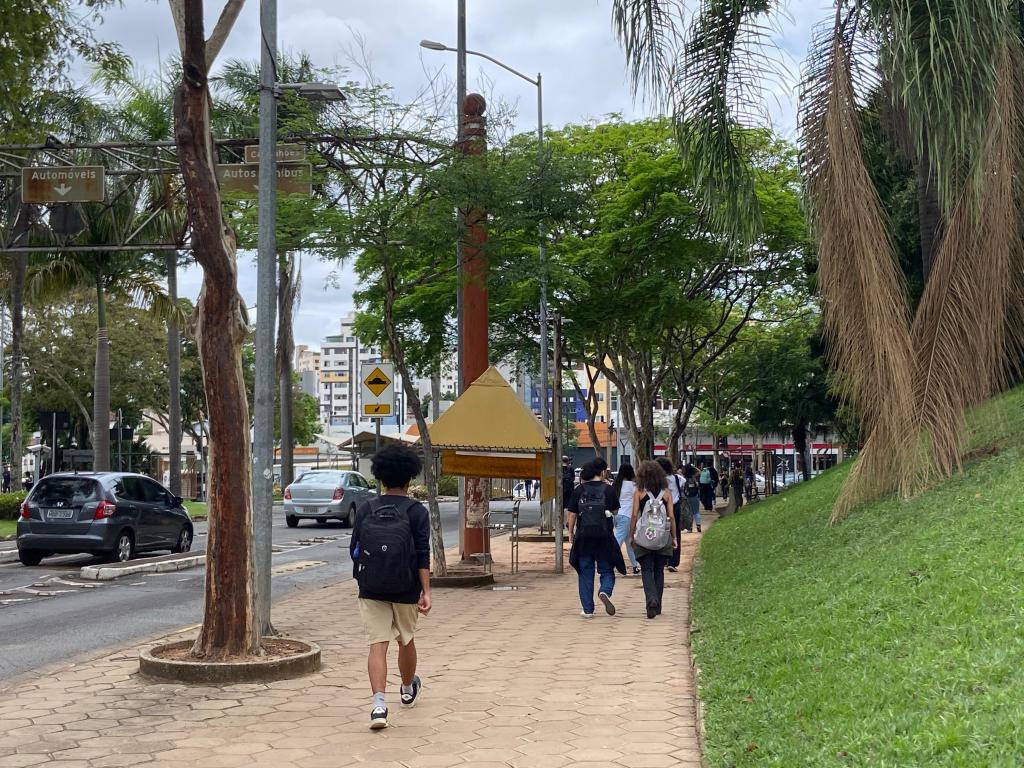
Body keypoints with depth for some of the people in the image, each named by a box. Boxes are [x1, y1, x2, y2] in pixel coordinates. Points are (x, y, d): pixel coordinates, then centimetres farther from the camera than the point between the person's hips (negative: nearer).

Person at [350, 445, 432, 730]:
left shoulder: (365, 510, 0)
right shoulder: (416, 511, -6)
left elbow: (355, 551, 5)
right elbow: (423, 556, -12)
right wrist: (426, 592, -10)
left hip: (371, 590, 1)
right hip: (406, 591, 0)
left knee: (377, 645, -3)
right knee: (406, 641, 20)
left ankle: (379, 703, -20)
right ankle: (408, 690, 43)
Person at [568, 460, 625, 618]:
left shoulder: (579, 491, 1)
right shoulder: (608, 489, -1)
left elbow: (572, 514, 1)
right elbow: (615, 510, 8)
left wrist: (571, 532, 12)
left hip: (583, 536, 1)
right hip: (604, 536, -1)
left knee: (585, 573, 9)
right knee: (607, 570, 11)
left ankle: (588, 610, 8)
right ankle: (605, 591, -20)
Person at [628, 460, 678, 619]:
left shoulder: (639, 492, -3)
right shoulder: (666, 493, 1)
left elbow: (634, 515, -5)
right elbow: (671, 516, 1)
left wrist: (631, 536, 3)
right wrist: (674, 537, 9)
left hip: (644, 538, -2)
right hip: (663, 538, 2)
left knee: (647, 570, 3)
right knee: (659, 571, 13)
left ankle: (651, 600, -19)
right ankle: (657, 606, 20)